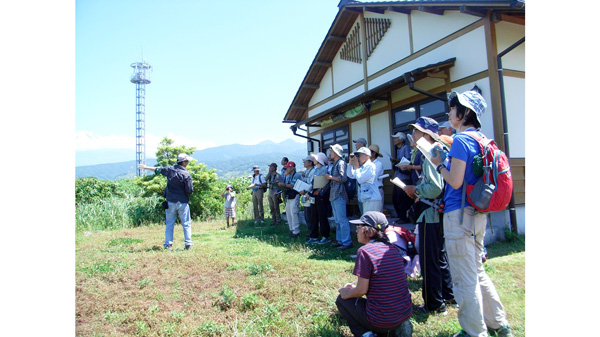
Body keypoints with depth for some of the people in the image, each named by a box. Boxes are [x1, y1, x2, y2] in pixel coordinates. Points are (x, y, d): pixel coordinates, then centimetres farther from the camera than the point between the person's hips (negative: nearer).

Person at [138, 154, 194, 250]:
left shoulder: (170, 169, 0)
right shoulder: (186, 174, -13)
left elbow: (157, 170, 18)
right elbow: (189, 191, -14)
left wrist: (146, 167, 35)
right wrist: (191, 184, 7)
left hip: (170, 202, 4)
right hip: (183, 203, -4)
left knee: (169, 223, 12)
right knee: (186, 224, 5)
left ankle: (168, 244, 13)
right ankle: (188, 244, 5)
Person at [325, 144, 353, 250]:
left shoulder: (341, 163, -9)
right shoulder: (334, 164, 20)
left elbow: (343, 178, -20)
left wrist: (331, 177, -13)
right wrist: (329, 179, 10)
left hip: (339, 195, -10)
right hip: (333, 195, 10)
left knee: (342, 219, -8)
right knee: (337, 220, 13)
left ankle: (347, 242, -3)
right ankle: (340, 240, 21)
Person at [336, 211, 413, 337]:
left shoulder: (365, 251, -17)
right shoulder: (393, 249, 5)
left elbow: (362, 290, -15)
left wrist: (347, 293, 7)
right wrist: (354, 286, 20)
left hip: (382, 320, -6)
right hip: (406, 313, 6)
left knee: (342, 299, 16)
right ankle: (398, 327, 13)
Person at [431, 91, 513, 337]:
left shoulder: (460, 141, -15)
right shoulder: (479, 140, 13)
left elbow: (455, 181, -19)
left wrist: (439, 164, -4)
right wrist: (445, 160, 15)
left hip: (459, 215, -10)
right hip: (477, 213, 10)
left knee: (465, 279, 2)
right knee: (477, 273, 22)